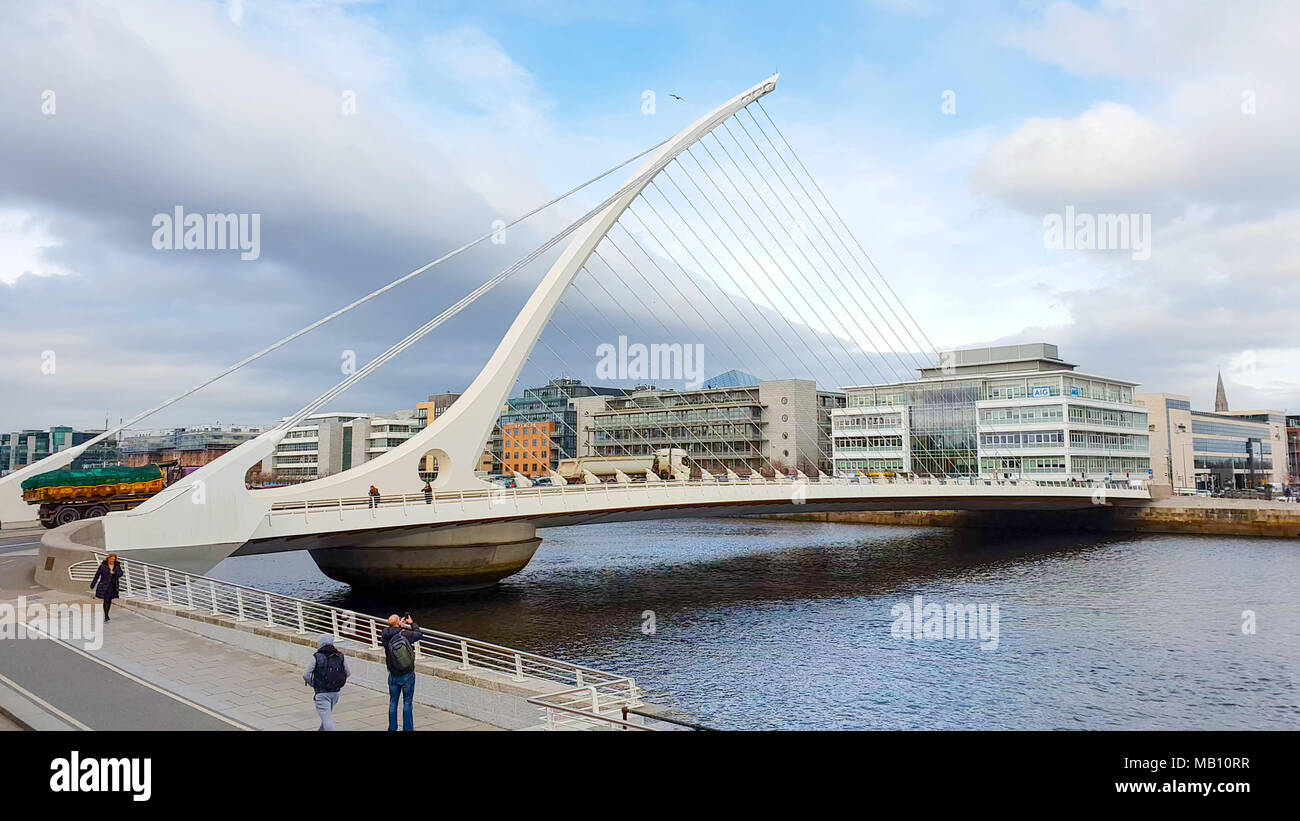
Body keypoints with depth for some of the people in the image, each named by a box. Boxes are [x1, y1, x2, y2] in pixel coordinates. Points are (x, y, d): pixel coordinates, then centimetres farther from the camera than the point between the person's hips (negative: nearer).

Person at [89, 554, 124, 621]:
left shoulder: (117, 566, 5)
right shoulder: (103, 566, -4)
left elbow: (120, 573, -4)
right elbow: (97, 575, 0)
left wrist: (114, 573, -24)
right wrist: (93, 584, 2)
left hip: (113, 586, 3)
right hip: (104, 586, -3)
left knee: (109, 600, 10)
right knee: (106, 600, -9)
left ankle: (106, 614, 26)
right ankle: (106, 616, -6)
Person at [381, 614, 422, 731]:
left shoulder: (385, 636, -9)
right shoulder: (405, 634, -16)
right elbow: (419, 633, 2)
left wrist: (399, 626, 19)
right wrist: (411, 623, 15)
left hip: (393, 676, 3)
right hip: (407, 675, -3)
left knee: (393, 701, 15)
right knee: (407, 702, 6)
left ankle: (392, 728, 21)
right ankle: (407, 729, 10)